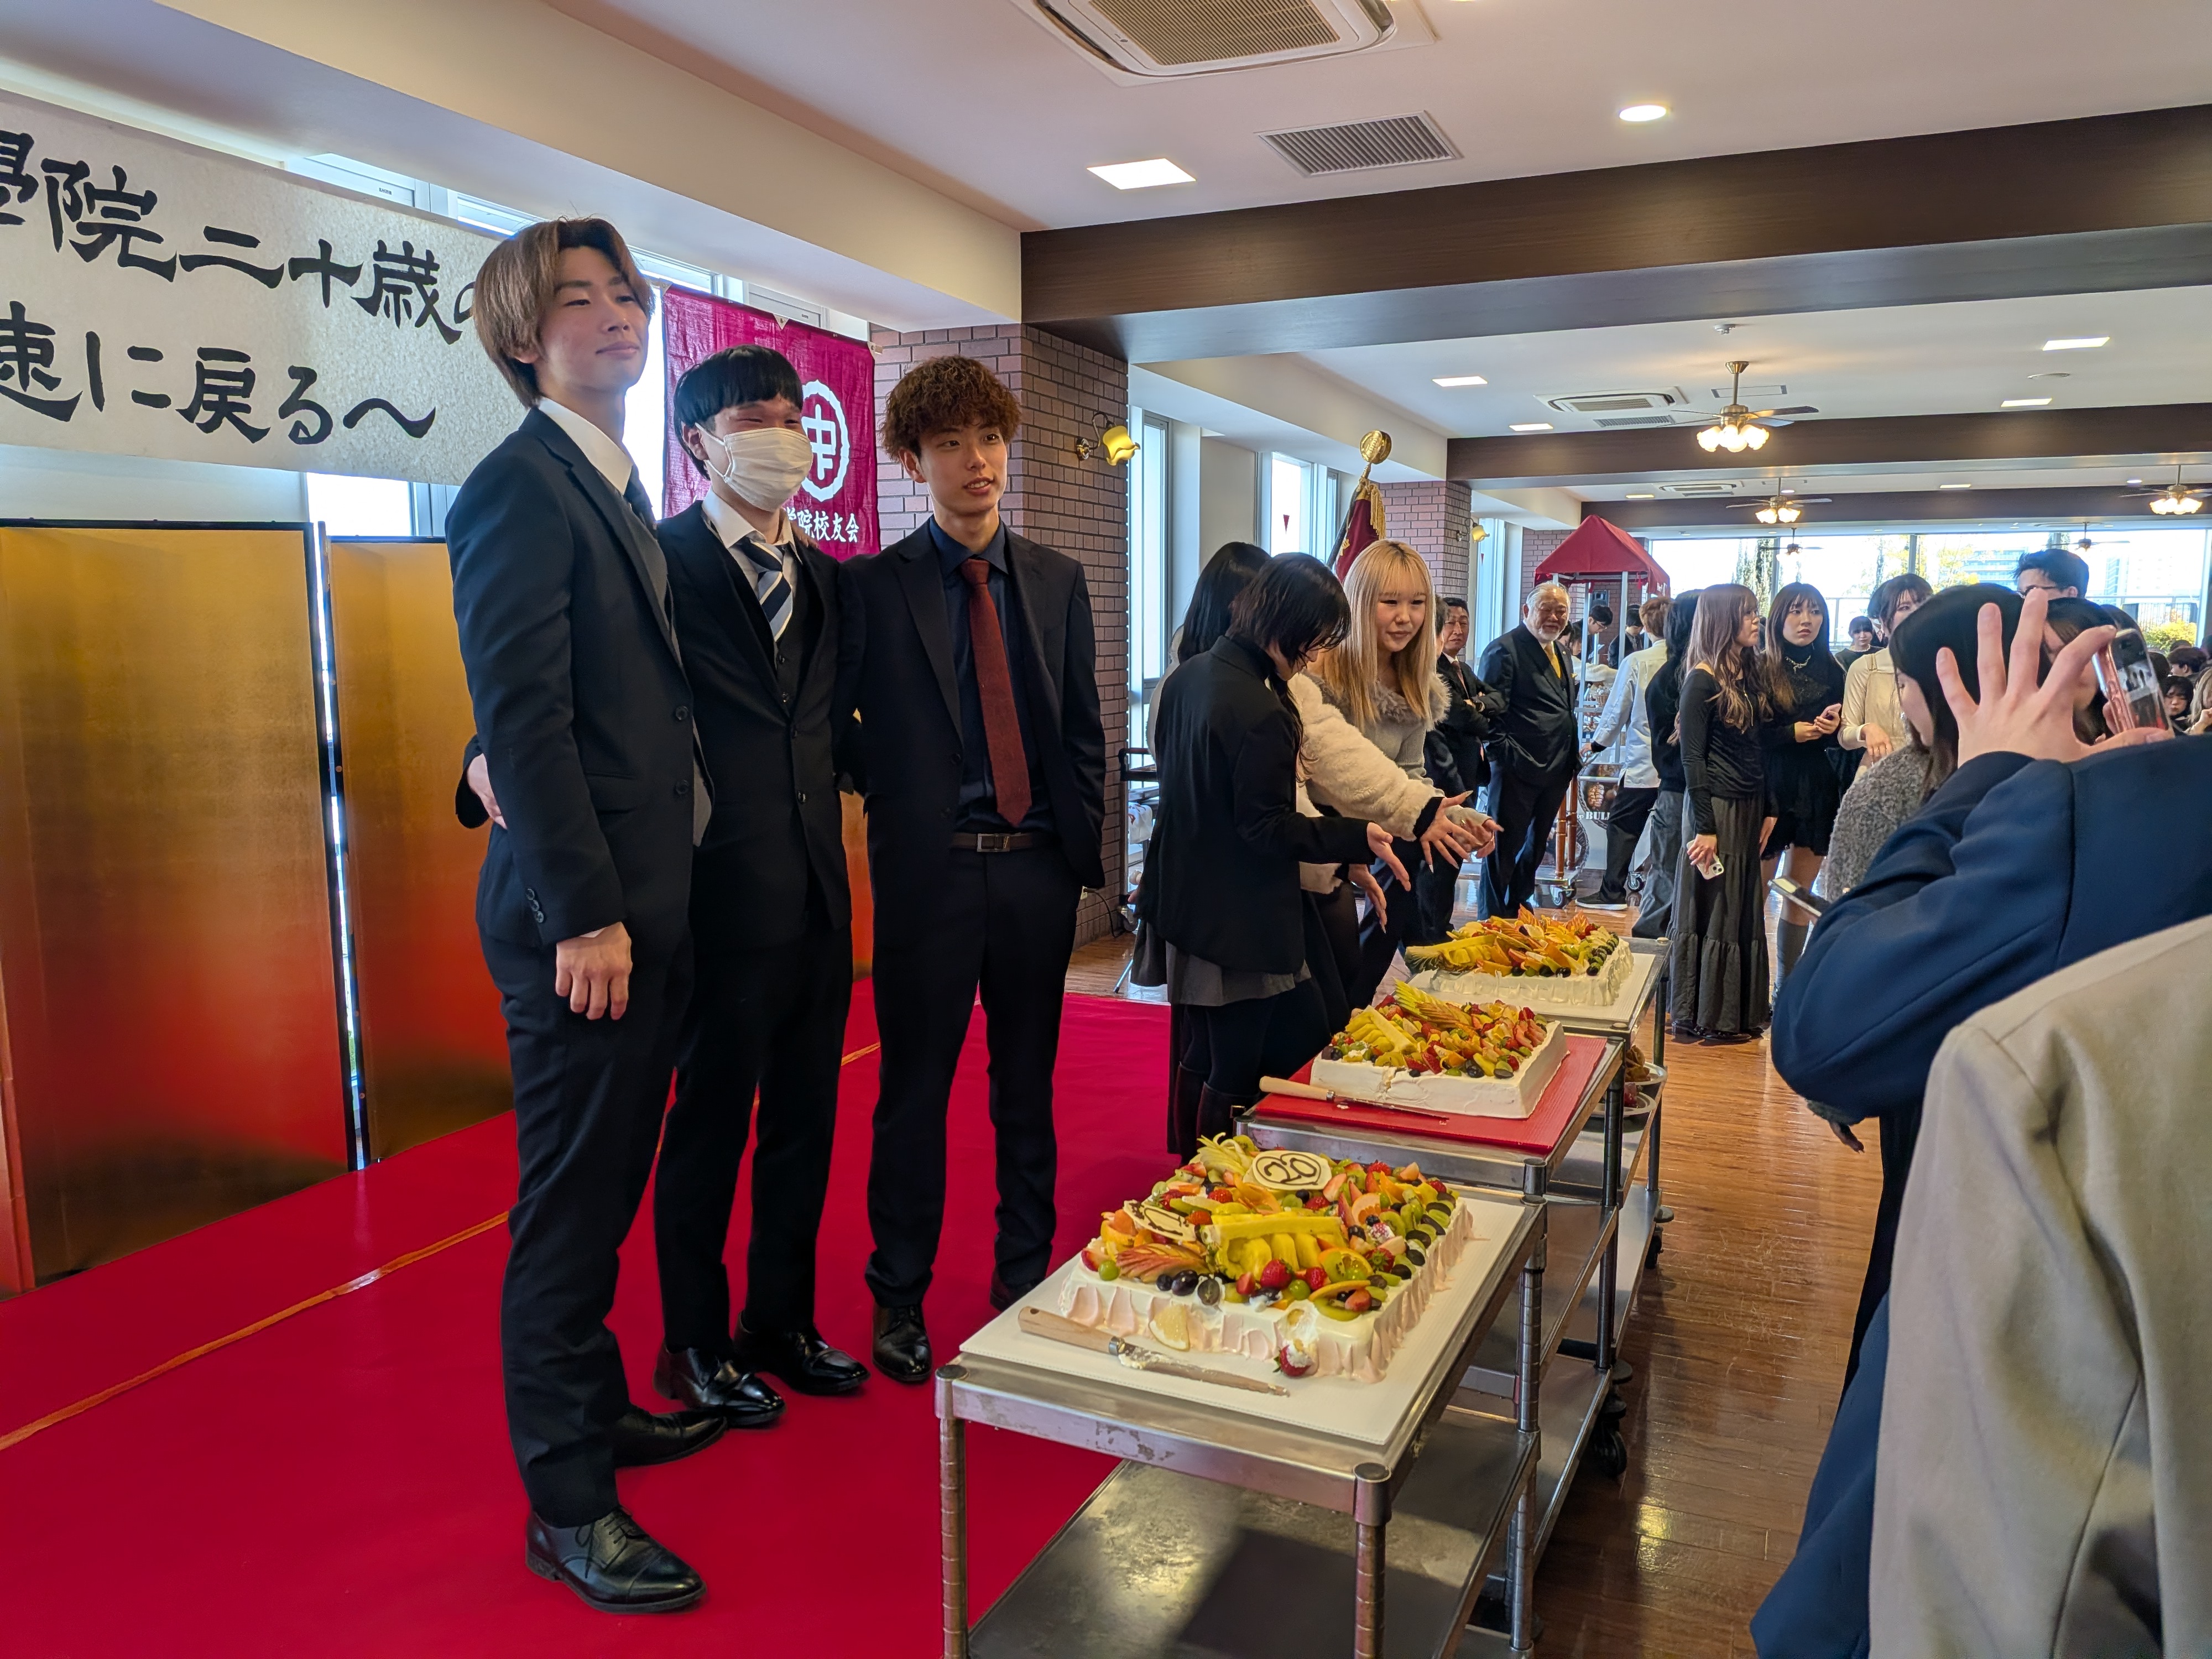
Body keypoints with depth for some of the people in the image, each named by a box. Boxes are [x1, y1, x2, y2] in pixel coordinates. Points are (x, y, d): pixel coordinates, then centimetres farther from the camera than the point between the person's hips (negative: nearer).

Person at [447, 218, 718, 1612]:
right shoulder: (522, 487, -11)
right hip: (579, 917, -9)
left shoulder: (624, 493, 17)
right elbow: (521, 715, -19)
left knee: (608, 1185, 20)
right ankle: (569, 1506, 15)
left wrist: (642, 905, 15)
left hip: (646, 904, 9)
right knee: (571, 1205, 1)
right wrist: (585, 915, -21)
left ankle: (596, 1408, 37)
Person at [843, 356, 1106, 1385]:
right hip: (930, 868, -3)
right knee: (914, 1089, 6)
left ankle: (1026, 1279, 29)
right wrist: (891, 790, -10)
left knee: (1027, 1085, 14)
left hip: (1037, 870, 3)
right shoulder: (873, 586, -1)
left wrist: (1085, 847, 4)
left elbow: (1084, 730, 10)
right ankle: (900, 1297, 23)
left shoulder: (1058, 582, 9)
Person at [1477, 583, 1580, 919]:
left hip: (1555, 772, 9)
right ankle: (1495, 918, 11)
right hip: (1518, 771, -9)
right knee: (1505, 845, 1)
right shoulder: (1505, 649, -12)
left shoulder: (1561, 653, 16)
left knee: (1536, 844, 19)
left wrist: (1573, 756, 15)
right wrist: (1506, 755, -21)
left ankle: (1519, 907, 34)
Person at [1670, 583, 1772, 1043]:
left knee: (1745, 912, 11)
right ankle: (1703, 1018, 9)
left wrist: (1768, 810, 10)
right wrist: (1704, 827, -17)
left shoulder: (1749, 675, 11)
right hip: (1716, 808, -8)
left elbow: (1758, 749, 14)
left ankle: (1738, 1013, 20)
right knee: (1712, 912, -1)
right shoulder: (1702, 680, -11)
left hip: (1749, 809, 8)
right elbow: (1692, 757, -14)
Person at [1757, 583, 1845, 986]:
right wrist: (1793, 732, -16)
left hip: (1817, 793, 4)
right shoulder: (1760, 670, -3)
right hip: (1771, 790, -4)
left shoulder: (1831, 672, 10)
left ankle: (1786, 987, 18)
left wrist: (1833, 727, -7)